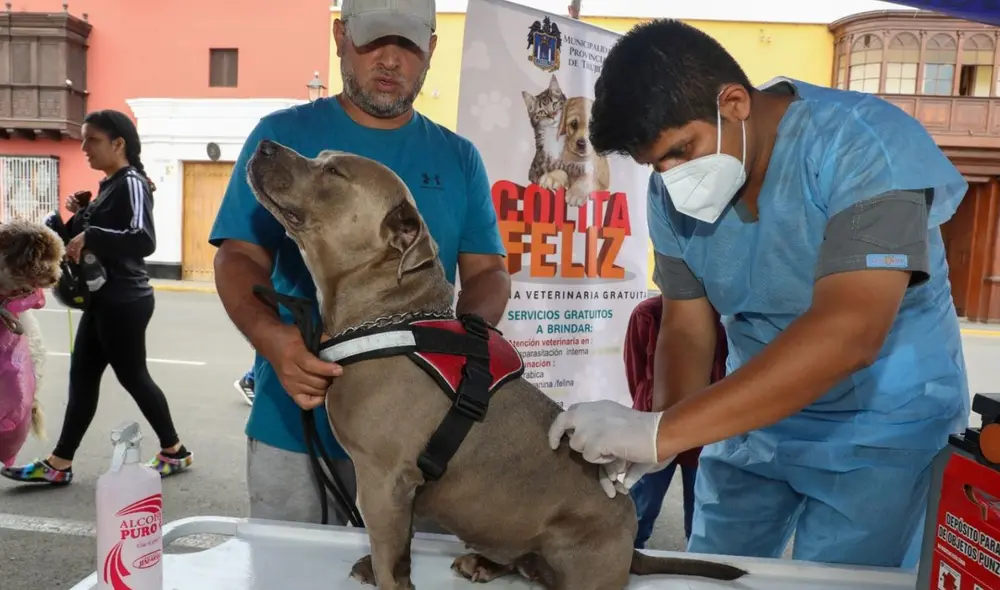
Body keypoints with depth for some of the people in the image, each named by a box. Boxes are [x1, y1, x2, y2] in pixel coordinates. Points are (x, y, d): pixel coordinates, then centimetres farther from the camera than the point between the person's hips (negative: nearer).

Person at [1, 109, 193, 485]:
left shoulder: (132, 183, -16)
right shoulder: (109, 185, 13)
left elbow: (143, 240, -31)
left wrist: (89, 236, -31)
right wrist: (79, 215, 4)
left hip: (125, 301, -10)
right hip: (104, 298, 10)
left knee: (132, 376, 3)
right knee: (82, 375, 11)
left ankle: (174, 451, 19)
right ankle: (59, 464, 18)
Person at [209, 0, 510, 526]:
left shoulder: (458, 157, 6)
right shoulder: (282, 136, 0)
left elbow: (487, 271, 4)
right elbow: (239, 256, -5)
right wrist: (272, 338, -26)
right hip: (293, 424, -1)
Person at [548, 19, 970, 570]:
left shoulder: (869, 147, -26)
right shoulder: (672, 193, -8)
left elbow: (846, 335, -37)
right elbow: (687, 330, -5)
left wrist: (661, 431, -43)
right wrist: (654, 433, -25)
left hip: (880, 429, -4)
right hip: (753, 422, 5)